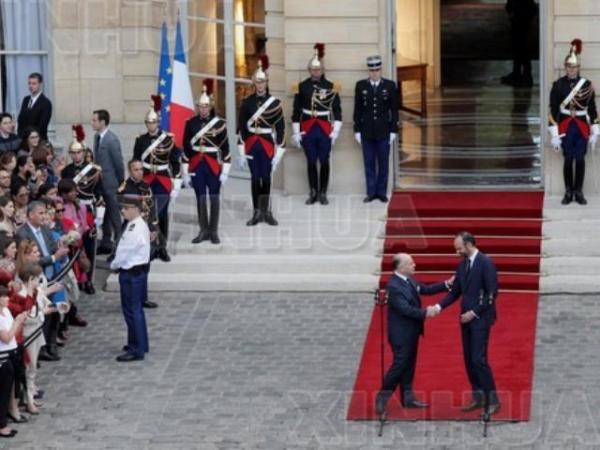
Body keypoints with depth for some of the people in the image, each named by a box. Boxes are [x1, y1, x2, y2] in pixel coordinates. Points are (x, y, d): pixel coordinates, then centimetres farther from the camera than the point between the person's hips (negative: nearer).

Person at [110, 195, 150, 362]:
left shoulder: (137, 229, -22)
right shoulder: (134, 226, 9)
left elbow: (126, 251, -19)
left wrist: (114, 265, -4)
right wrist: (117, 264, 4)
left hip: (133, 273, -10)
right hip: (134, 271, 10)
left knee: (132, 310, -6)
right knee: (135, 309, 20)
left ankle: (136, 350, -2)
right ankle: (139, 344, 32)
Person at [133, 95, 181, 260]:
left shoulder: (168, 140, -5)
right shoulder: (140, 140, 2)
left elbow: (176, 163, -2)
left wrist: (176, 185, -4)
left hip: (163, 183, -2)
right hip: (146, 183, 2)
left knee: (162, 215, -2)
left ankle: (162, 247, 7)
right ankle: (158, 245, 10)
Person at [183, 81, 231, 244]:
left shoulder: (219, 123, -4)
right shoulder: (190, 123, 2)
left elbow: (225, 147, -3)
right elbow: (186, 147, 5)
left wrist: (225, 169, -6)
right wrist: (186, 169, 3)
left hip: (214, 166, -2)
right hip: (196, 166, 2)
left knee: (214, 198, 4)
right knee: (200, 198, 6)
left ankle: (213, 231, 11)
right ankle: (203, 230, 14)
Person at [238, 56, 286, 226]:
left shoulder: (275, 102, -2)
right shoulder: (247, 102, 2)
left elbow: (281, 128, -2)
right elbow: (241, 127, 4)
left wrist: (279, 152, -6)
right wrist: (242, 152, 0)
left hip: (268, 145, -1)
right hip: (252, 145, 1)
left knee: (266, 179, 1)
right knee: (255, 179, 5)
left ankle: (267, 212, 9)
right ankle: (257, 212, 10)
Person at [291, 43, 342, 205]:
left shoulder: (331, 87, 0)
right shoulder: (302, 87, 2)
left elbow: (337, 110, 1)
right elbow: (296, 111, 4)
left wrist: (335, 131, -4)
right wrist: (296, 132, 1)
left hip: (325, 130, -1)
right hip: (308, 130, 1)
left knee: (324, 162, 3)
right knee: (311, 162, 5)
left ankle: (323, 193, 10)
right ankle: (313, 193, 14)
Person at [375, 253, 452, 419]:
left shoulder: (409, 280, 5)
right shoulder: (393, 286, -23)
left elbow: (425, 289, 16)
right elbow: (405, 309, -28)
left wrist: (446, 285, 8)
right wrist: (425, 313, -29)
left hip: (411, 332, 9)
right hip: (401, 333, -9)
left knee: (409, 365, 14)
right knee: (399, 365, -7)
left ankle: (407, 398, 23)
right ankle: (382, 399, 2)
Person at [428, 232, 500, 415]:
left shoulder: (486, 263, -12)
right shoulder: (462, 265, 11)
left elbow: (492, 292, -15)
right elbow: (455, 291, 13)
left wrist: (474, 312, -16)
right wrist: (439, 306, -1)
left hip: (480, 318, -8)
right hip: (466, 318, 8)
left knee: (478, 359, -12)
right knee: (469, 359, 8)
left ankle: (493, 399, -5)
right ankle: (478, 397, 15)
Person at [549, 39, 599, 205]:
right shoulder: (558, 85, -4)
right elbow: (553, 110, -4)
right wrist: (554, 135, -8)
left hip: (582, 127, 1)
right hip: (566, 127, -1)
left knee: (580, 160, 3)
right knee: (568, 160, 3)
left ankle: (579, 192, 13)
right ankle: (568, 192, 12)